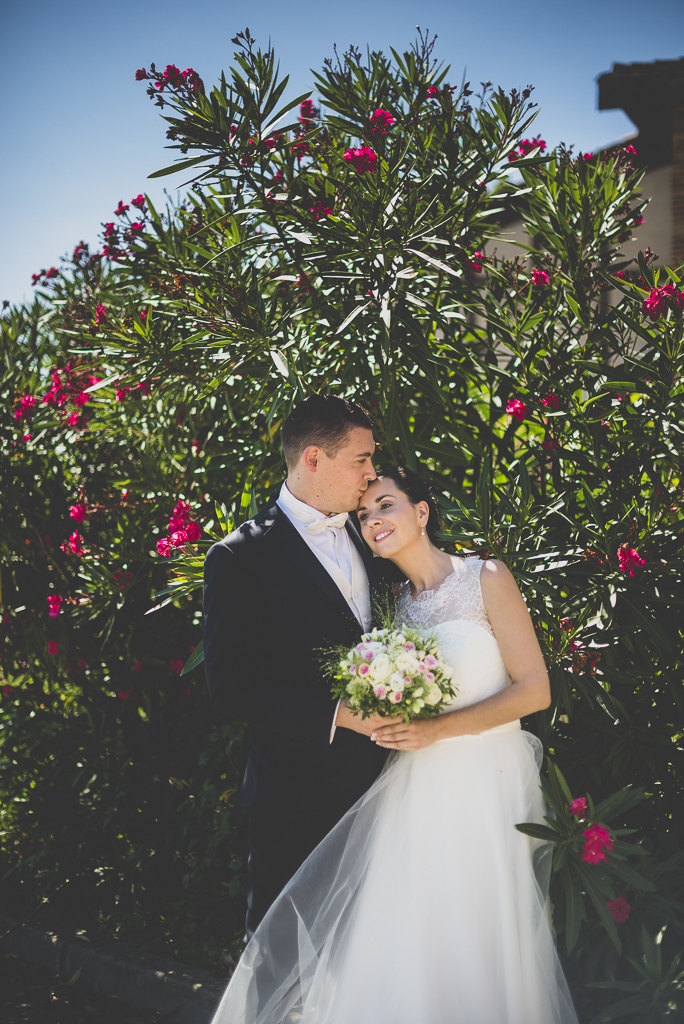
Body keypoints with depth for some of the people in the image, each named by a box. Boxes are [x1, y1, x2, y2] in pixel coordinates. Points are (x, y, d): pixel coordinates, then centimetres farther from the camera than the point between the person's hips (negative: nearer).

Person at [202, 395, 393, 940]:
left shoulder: (366, 537, 10)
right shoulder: (241, 556, -10)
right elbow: (231, 686, -16)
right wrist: (336, 712, -23)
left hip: (378, 785, 6)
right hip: (299, 797, -5)